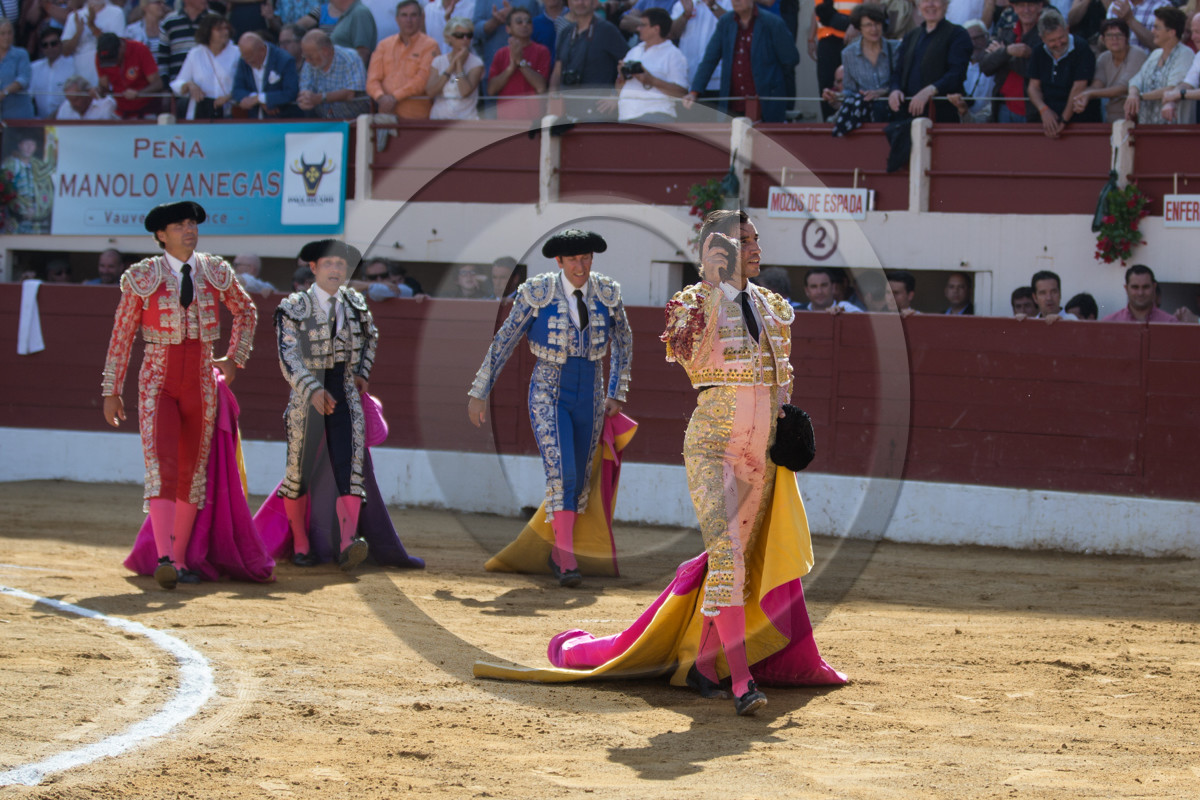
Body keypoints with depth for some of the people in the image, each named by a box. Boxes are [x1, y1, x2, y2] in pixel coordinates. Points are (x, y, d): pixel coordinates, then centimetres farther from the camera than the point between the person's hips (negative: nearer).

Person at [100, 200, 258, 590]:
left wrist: (235, 359, 10)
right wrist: (111, 392, 3)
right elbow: (121, 336, 2)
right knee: (161, 466, -18)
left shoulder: (216, 273, 4)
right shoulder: (142, 277, -3)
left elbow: (246, 312, 21)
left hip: (201, 383, 4)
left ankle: (180, 559, 18)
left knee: (192, 471, 7)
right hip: (158, 382, -4)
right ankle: (163, 559, -29)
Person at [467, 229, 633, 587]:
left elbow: (623, 340, 14)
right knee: (561, 472, -18)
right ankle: (568, 564, -23)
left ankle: (558, 550, 29)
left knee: (580, 478, 10)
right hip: (548, 394, -4)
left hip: (589, 396, 4)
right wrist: (479, 393, -2)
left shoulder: (607, 293, -3)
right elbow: (503, 342, -5)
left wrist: (617, 393, 13)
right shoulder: (537, 293, -12)